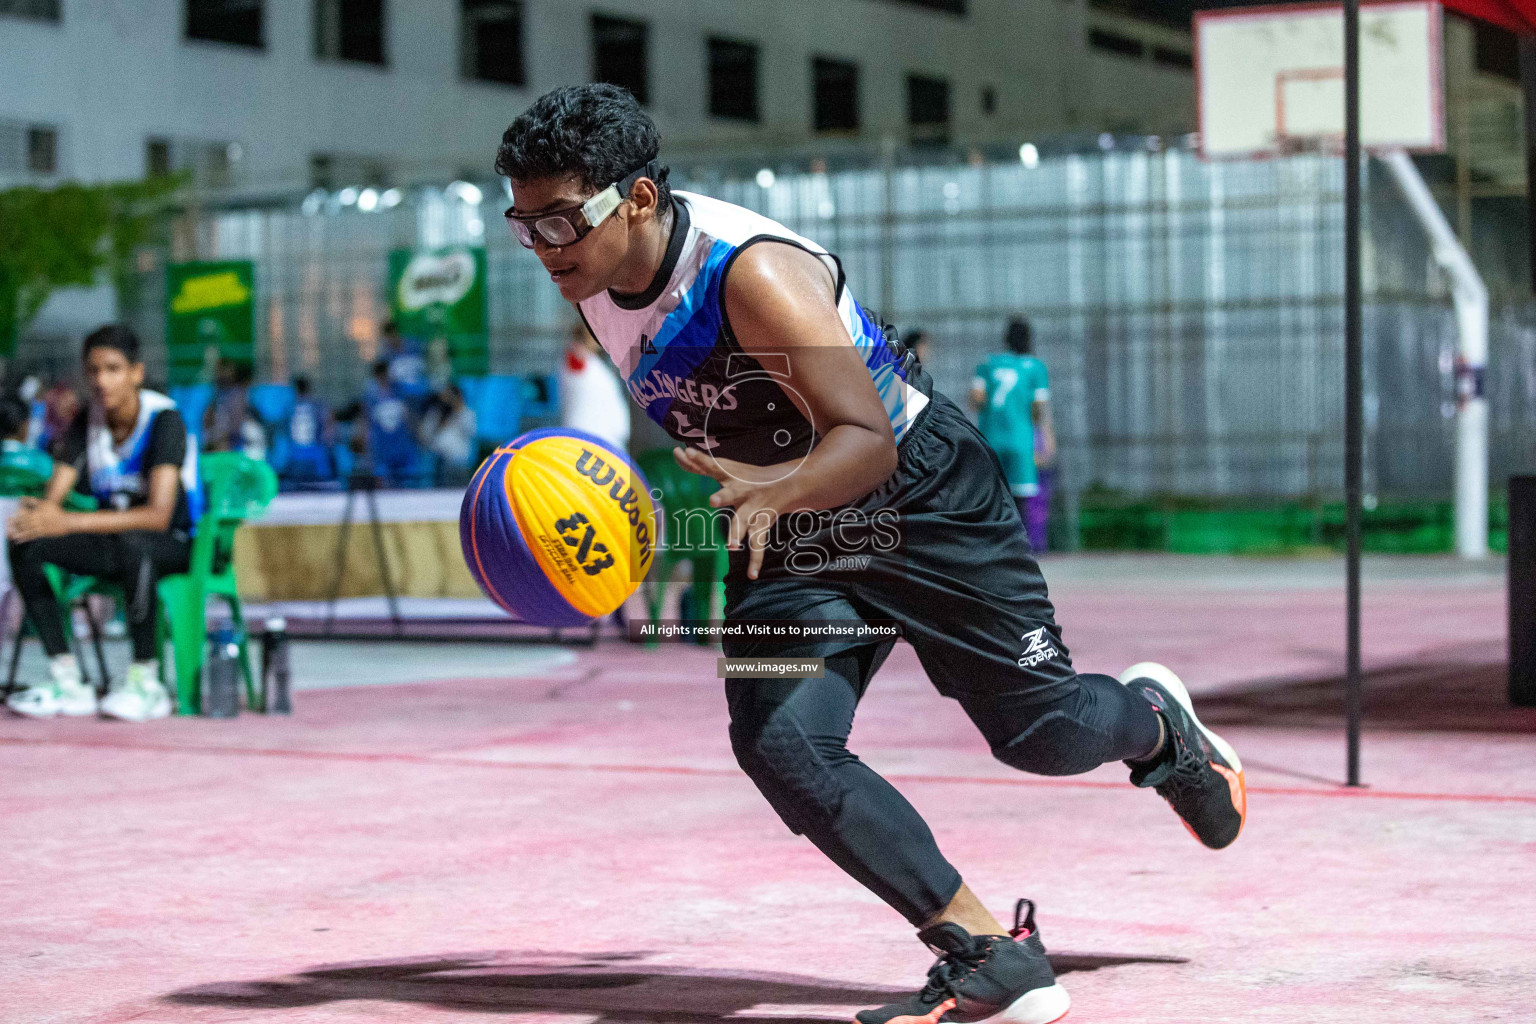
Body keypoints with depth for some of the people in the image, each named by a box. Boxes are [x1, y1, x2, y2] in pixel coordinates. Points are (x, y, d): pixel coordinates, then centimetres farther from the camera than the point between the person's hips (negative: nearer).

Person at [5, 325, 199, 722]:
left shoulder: (163, 419, -18)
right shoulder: (87, 421, 0)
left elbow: (158, 515, -30)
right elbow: (52, 499, -4)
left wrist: (68, 522, -37)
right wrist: (33, 515, -31)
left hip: (172, 544, -6)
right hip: (112, 544, 6)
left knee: (132, 544, -41)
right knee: (25, 545, -19)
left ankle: (146, 681, -28)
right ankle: (67, 679, -19)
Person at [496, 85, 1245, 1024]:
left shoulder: (751, 270, -31)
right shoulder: (592, 278, -8)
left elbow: (868, 442, -36)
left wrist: (772, 489, -53)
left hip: (924, 498, -6)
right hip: (786, 534, 6)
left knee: (1042, 733, 4)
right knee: (780, 747, -17)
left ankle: (1153, 720, 44)